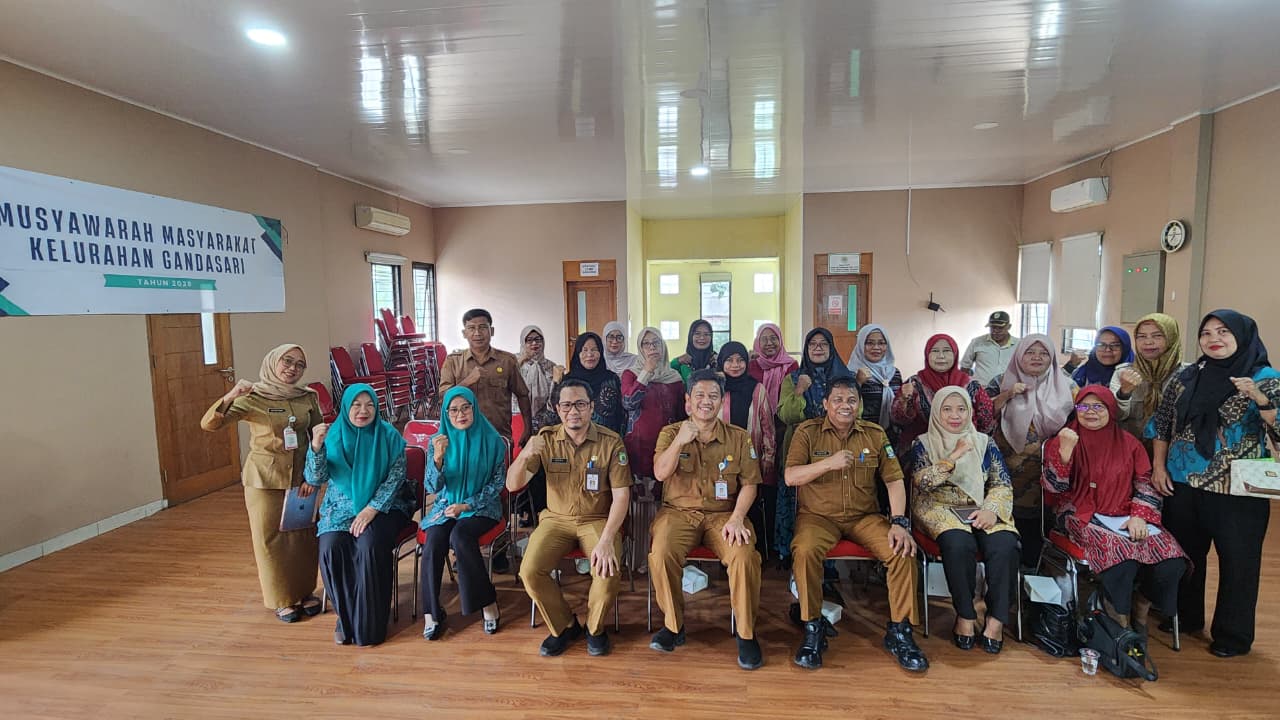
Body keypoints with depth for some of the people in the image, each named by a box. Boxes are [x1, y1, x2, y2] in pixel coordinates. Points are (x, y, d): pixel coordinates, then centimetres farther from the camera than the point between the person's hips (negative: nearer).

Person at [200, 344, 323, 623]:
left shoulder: (307, 398, 0)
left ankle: (305, 592, 30)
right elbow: (209, 424, -19)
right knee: (270, 538, 6)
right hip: (264, 479, -3)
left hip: (300, 477, 3)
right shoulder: (252, 398, -9)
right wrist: (229, 396, -36)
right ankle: (282, 599, 24)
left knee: (304, 536, 11)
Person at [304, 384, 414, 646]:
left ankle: (369, 623, -10)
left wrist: (371, 509, -18)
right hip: (341, 507, 2)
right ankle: (345, 617, -3)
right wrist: (316, 447, -25)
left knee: (370, 546, -28)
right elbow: (315, 479, -7)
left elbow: (395, 478, -8)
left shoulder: (388, 435, -4)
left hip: (382, 505, -2)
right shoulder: (333, 435, 0)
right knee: (331, 548, -25)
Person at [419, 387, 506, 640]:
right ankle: (431, 612, -10)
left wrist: (466, 505, -14)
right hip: (446, 506, 2)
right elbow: (432, 487, -4)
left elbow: (497, 483, -2)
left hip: (481, 507, -2)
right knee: (433, 544, -26)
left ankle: (487, 602, -16)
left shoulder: (492, 440, -5)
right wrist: (438, 458, -23)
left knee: (460, 536, -31)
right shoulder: (438, 440, 1)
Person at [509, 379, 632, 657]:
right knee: (530, 570, -21)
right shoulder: (546, 439, -4)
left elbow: (621, 495, -12)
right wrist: (524, 456, -29)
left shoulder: (611, 442, -10)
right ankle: (564, 626, 8)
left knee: (607, 572, -27)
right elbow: (513, 485, -8)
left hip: (598, 519, -2)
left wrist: (606, 540, -23)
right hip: (557, 519, 2)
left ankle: (595, 628, 8)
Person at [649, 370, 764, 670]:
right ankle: (673, 625, -4)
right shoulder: (671, 433, 5)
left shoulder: (739, 438, 6)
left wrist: (737, 518, -14)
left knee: (745, 556, -29)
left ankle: (746, 633, -5)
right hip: (679, 512, 0)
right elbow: (660, 473, -9)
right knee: (661, 554, -30)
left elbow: (749, 484, 2)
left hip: (723, 514, 0)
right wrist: (680, 441, -23)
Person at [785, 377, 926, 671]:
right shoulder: (807, 432, -2)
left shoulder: (875, 434, 6)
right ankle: (813, 628, -11)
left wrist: (900, 522, -11)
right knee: (805, 550, -33)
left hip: (865, 516, 3)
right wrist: (829, 463, -25)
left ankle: (899, 631, -1)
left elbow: (894, 480, 3)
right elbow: (790, 477, -11)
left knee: (903, 550, -22)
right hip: (818, 515, -2)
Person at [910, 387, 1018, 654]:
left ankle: (996, 619, -14)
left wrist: (991, 509, -13)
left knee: (1004, 545, -29)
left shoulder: (984, 442, 14)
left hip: (982, 510, 3)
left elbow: (1003, 484, 7)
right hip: (940, 510, -2)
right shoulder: (923, 443, 7)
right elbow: (922, 481, -9)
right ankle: (965, 615, -15)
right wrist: (955, 456, -15)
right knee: (958, 544, -34)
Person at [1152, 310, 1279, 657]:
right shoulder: (1185, 378, 4)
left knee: (1237, 561, 7)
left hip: (1237, 489, -3)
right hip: (1182, 484, 4)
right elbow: (1162, 426, 9)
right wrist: (1159, 467, 4)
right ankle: (1185, 617, 34)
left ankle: (1233, 634, 25)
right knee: (1183, 555, 16)